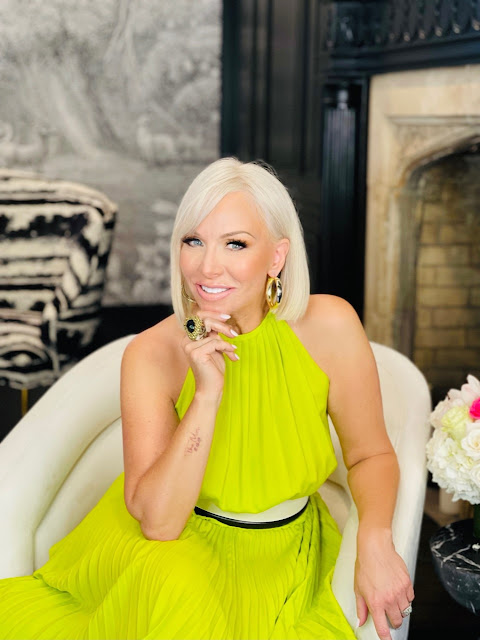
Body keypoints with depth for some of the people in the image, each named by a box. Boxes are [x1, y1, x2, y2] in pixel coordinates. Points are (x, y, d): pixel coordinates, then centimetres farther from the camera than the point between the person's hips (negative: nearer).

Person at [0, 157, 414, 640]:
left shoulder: (328, 327, -17)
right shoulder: (151, 355, -18)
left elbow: (371, 455, -3)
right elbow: (157, 520, -24)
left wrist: (375, 540, -23)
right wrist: (207, 395, -32)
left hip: (282, 559, 1)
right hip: (183, 541, 0)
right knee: (171, 583, -32)